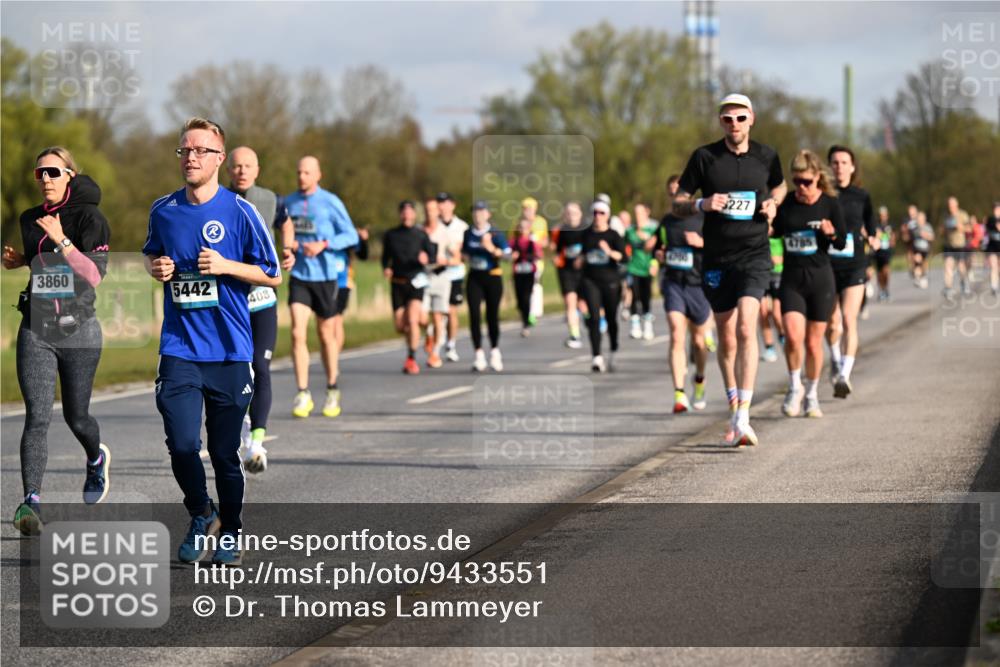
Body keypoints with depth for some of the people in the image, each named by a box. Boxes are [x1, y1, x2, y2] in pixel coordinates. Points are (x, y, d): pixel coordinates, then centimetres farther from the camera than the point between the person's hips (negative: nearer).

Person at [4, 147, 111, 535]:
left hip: (78, 330, -3)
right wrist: (19, 260, 7)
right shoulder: (30, 220, 9)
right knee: (37, 417, -12)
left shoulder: (89, 218, -7)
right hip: (36, 331, 3)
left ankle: (96, 459, 45)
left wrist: (61, 241, -26)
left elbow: (94, 274, -17)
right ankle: (30, 501, -19)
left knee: (76, 417, 11)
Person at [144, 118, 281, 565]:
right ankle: (201, 515, 16)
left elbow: (273, 275, 1)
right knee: (182, 444, -11)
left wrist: (225, 266, -14)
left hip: (230, 349, -2)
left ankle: (230, 532, 24)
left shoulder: (240, 212, -4)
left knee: (225, 452, 5)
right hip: (179, 348, 2)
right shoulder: (163, 210, 5)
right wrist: (156, 267, 2)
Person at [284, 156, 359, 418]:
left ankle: (332, 391, 27)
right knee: (297, 333, -12)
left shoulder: (330, 202, -6)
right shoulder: (288, 202, 6)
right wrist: (288, 243, -2)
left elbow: (351, 236, -5)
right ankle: (303, 395, -11)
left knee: (326, 335, 9)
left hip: (325, 276, -2)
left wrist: (323, 245, -18)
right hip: (299, 276, 2)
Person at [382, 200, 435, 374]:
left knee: (412, 320, -19)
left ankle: (412, 359, -14)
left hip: (416, 281, -3)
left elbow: (432, 254, 1)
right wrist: (386, 268, -6)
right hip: (397, 283, 3)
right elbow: (385, 257, 15)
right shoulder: (390, 235, 7)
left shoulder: (421, 235, 1)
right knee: (400, 325, 3)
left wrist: (426, 258, -21)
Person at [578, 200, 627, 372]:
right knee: (594, 317, -12)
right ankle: (596, 357, -16)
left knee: (611, 318, 9)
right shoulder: (587, 234, 7)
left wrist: (610, 252, -28)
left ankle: (613, 354, 30)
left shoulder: (614, 235, -3)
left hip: (610, 280, -1)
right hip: (590, 281, 1)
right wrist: (581, 260, 4)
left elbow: (623, 258, -13)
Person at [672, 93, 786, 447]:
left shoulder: (766, 156, 3)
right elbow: (677, 204, 5)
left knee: (746, 329, -19)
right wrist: (702, 204, -17)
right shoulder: (704, 157, 0)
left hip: (754, 255, -1)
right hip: (716, 260, 1)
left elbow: (779, 186, 25)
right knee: (726, 339, 10)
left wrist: (773, 204, 3)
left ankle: (743, 419, -24)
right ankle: (734, 410, 28)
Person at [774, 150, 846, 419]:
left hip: (821, 278, 0)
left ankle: (811, 394, 24)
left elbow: (842, 243, 1)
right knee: (793, 336, -17)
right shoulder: (784, 205, 0)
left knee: (813, 342, 5)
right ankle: (795, 388, 5)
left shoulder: (830, 203, -3)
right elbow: (774, 232, 12)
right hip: (791, 279, 0)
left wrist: (831, 233, -20)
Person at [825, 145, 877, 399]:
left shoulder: (861, 196, 4)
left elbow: (869, 228, 17)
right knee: (831, 323, 5)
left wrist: (872, 239, -1)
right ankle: (835, 359, 37)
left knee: (849, 320, -14)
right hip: (826, 265, 1)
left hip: (854, 266, 0)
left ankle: (844, 376, -18)